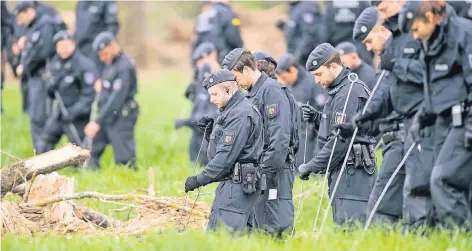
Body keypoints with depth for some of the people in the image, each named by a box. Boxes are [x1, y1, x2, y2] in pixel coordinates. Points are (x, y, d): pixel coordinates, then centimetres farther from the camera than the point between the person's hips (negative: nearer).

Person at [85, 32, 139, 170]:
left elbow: (116, 99, -21)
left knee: (125, 159, -9)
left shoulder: (124, 67, -16)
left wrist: (97, 122, -21)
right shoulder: (110, 64, 13)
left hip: (120, 118, -9)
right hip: (107, 117, 9)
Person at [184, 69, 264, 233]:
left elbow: (227, 155, -20)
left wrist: (199, 180, -15)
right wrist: (211, 132, 6)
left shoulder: (241, 115, -15)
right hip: (229, 183, 11)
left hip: (238, 184, -11)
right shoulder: (230, 112, 19)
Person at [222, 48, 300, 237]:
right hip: (258, 170, 10)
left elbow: (280, 136, -19)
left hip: (275, 171, -10)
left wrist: (268, 170, -22)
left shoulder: (272, 90, -11)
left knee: (275, 227, -12)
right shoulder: (253, 93, 19)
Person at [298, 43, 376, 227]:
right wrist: (317, 118, 9)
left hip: (352, 173, -10)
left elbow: (340, 140, -19)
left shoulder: (349, 92, -14)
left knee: (349, 230, -14)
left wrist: (310, 167, -14)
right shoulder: (339, 90, 18)